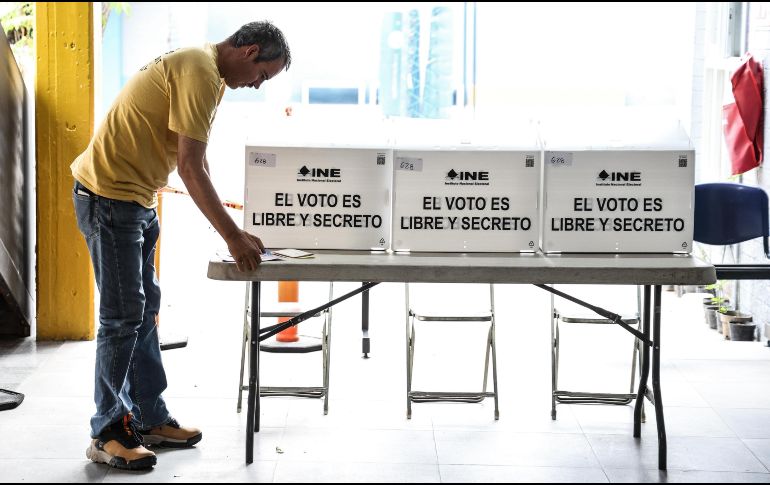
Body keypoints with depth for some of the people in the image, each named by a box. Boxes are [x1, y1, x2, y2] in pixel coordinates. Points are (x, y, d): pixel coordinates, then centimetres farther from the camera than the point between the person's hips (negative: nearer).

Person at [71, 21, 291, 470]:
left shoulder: (208, 71, 12)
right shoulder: (200, 73, -20)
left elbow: (197, 164, 14)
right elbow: (190, 166, -23)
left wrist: (236, 232, 10)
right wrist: (233, 237, -19)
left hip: (136, 198, 11)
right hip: (110, 197, -10)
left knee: (145, 311, 14)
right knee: (123, 316, -5)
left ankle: (149, 418, 22)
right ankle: (108, 434, 5)